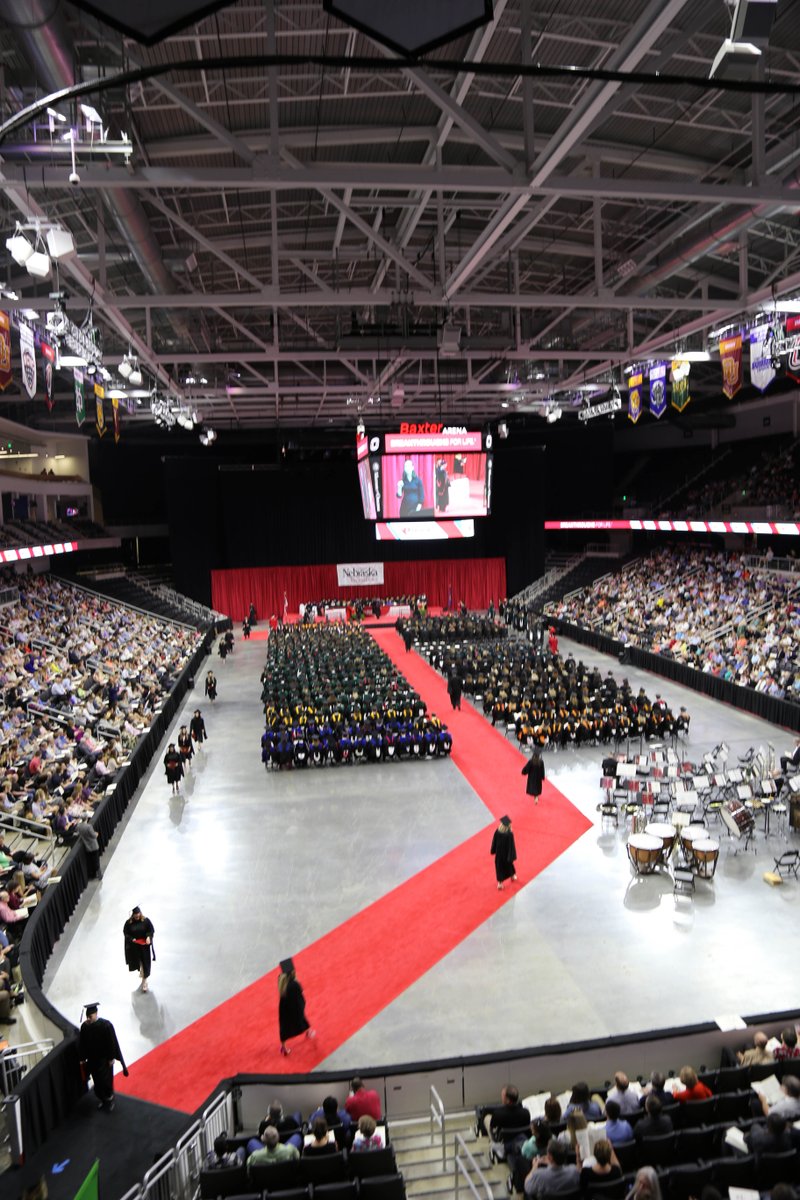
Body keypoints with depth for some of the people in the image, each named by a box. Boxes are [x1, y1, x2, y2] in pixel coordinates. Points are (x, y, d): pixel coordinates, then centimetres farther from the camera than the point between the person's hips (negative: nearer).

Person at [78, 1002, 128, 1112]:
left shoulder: (106, 1025, -25)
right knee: (97, 1081, 15)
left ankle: (109, 1100, 28)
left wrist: (111, 1058, -11)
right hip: (92, 1059, 3)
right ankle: (101, 1099, 38)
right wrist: (82, 1058, 4)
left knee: (106, 1080, 5)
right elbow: (81, 1043, 0)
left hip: (105, 1058, -3)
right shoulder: (84, 1026, -14)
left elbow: (112, 1042, -16)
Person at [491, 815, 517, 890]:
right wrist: (512, 856, -10)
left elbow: (494, 842, -7)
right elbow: (511, 845, -21)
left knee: (499, 866, 17)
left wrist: (493, 850, 9)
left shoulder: (497, 831, -20)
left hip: (499, 852, 1)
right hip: (506, 853, -1)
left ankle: (500, 883, 20)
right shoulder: (509, 834, -29)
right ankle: (513, 876, 52)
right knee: (508, 864, 26)